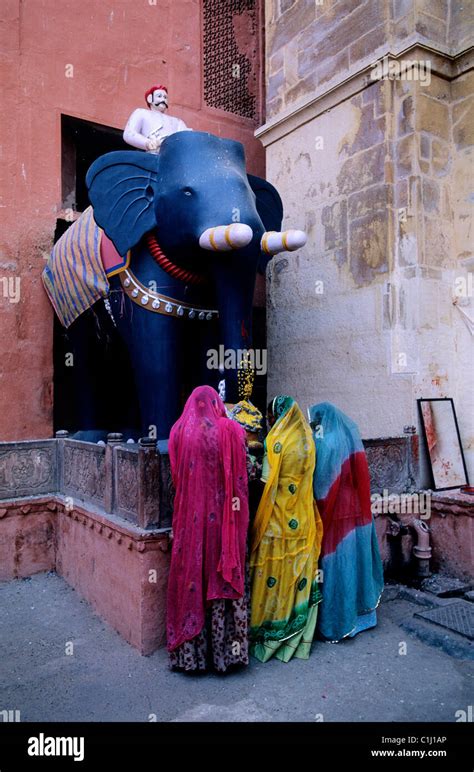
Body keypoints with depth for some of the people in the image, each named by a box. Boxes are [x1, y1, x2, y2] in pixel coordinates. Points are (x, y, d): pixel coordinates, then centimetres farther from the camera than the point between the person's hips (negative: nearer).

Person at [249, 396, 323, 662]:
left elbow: (268, 481, -14)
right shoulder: (307, 440, 5)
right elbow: (307, 480, 11)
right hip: (303, 522, 6)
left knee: (275, 576, 5)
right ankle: (298, 637, 23)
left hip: (278, 521, -6)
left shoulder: (277, 441, -14)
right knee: (299, 573, 12)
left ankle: (269, 636, 17)